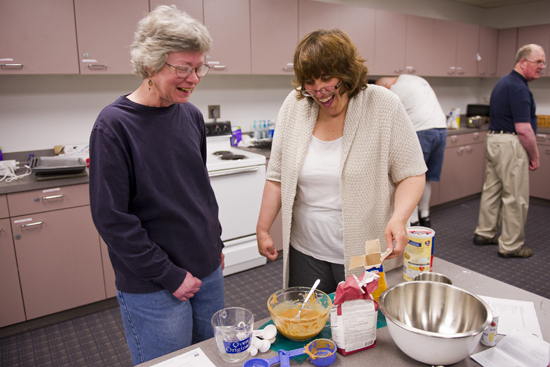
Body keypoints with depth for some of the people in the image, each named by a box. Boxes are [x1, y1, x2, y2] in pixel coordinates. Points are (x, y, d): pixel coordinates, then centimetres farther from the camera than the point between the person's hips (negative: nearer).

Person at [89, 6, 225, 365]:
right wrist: (169, 276, -14)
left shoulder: (191, 115, 1)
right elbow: (111, 218, -17)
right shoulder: (115, 125, -17)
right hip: (154, 290, -6)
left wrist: (216, 244, 12)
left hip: (208, 271, 6)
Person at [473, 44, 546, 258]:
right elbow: (523, 129, -21)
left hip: (494, 140, 10)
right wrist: (534, 156, -9)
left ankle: (484, 233, 27)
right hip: (511, 145, -10)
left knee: (492, 190, 16)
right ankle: (511, 246, 8)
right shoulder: (518, 88, -17)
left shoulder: (505, 82, 15)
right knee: (516, 197, -1)